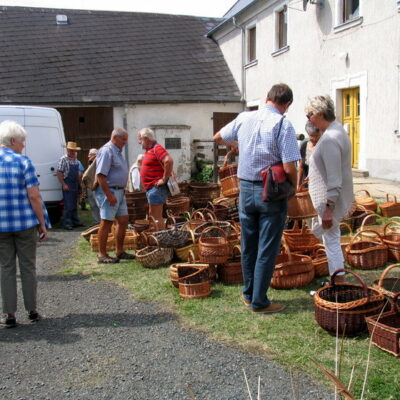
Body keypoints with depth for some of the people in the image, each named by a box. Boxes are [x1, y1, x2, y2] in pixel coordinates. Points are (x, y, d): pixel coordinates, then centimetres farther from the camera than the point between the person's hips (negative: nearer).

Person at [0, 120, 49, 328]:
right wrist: (42, 224, -5)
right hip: (25, 223, -2)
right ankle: (32, 311, 19)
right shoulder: (23, 162, -8)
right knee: (28, 267, 10)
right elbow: (34, 196, -12)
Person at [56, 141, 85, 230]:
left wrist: (79, 183, 16)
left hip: (75, 185, 7)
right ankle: (67, 223, -1)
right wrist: (64, 184, -18)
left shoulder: (76, 160, 13)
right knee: (68, 205, -7)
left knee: (74, 205, 14)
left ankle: (75, 221, 22)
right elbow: (59, 173, -13)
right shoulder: (63, 159, -9)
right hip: (67, 185, -7)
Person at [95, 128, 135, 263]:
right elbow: (101, 175, -22)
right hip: (109, 191, -10)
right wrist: (109, 195, -24)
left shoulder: (117, 151, 16)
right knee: (106, 223, -4)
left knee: (123, 220, 12)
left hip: (119, 192, 10)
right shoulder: (107, 151, -15)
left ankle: (120, 251, 22)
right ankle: (102, 255, 4)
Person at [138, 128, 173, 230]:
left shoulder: (157, 149, -16)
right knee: (152, 214, 18)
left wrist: (164, 179, -26)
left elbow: (169, 161, -31)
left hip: (156, 188, -11)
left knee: (156, 216, -8)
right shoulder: (149, 150, 15)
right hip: (151, 187, 11)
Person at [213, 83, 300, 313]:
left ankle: (249, 295, 28)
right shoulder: (283, 125, -13)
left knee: (248, 247, 17)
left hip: (246, 189, 5)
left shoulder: (244, 118, 2)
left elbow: (218, 138, 19)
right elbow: (290, 167, -19)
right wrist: (294, 187, 0)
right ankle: (259, 302, 11)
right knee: (267, 250, 4)